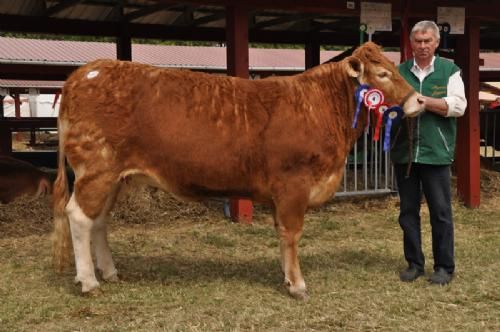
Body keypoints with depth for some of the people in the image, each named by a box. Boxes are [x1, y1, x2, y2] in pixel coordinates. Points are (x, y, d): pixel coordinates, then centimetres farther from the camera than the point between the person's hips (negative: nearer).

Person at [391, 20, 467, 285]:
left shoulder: (450, 71, 3)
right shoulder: (399, 72, 10)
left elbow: (458, 106, -7)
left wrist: (424, 101, -18)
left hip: (436, 152, -3)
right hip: (403, 153, 3)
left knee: (441, 211, 2)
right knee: (408, 211, 9)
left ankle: (444, 267, 13)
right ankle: (414, 263, 21)